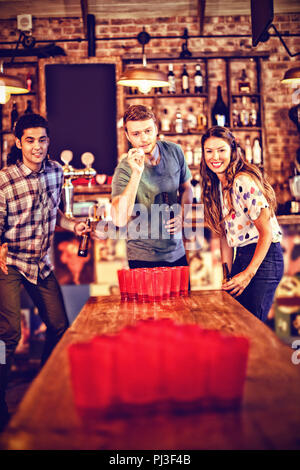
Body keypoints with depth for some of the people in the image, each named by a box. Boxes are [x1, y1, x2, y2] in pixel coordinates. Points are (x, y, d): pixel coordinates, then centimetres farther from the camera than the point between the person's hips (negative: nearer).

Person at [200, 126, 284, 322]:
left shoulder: (244, 182, -17)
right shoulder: (217, 185, 9)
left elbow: (267, 232, -17)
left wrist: (248, 274, -18)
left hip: (263, 259, -8)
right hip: (242, 257, 8)